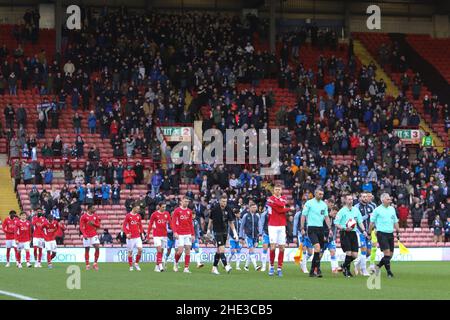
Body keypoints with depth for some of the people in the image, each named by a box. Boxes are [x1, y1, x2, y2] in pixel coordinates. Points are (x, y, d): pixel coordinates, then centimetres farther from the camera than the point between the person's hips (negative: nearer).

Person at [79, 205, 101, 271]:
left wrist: (93, 223, -11)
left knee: (97, 248, -12)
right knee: (87, 250, 1)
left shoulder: (96, 216, 7)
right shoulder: (84, 216, -5)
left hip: (94, 235, 3)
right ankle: (87, 265, 9)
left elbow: (98, 226, 10)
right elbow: (81, 226, -5)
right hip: (87, 236, -3)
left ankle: (95, 263, -1)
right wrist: (84, 234, -16)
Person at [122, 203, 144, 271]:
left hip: (138, 236, 4)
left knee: (140, 249, -10)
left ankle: (136, 263, 8)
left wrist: (142, 233, 7)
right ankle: (131, 266, 10)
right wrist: (127, 233, -17)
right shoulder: (128, 216, -5)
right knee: (130, 251, 1)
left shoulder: (138, 216, 9)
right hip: (130, 237, -4)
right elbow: (124, 225, -5)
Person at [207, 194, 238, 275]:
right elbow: (211, 220, 3)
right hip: (217, 231, -4)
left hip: (224, 232, 4)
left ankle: (214, 268, 17)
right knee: (221, 249, -16)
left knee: (219, 250, 9)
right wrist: (209, 230, 9)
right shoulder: (215, 208, -10)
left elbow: (231, 222, 5)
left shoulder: (228, 209, -1)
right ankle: (226, 266, -24)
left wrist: (235, 233, 0)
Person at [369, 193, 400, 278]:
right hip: (381, 233, -6)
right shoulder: (377, 210, -3)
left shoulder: (392, 209, 12)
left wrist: (398, 232, 14)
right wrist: (369, 233, 1)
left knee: (390, 255, 4)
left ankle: (378, 266, 23)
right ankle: (389, 272, -7)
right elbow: (372, 222, 2)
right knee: (387, 253, -13)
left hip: (390, 233, 6)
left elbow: (395, 222, 19)